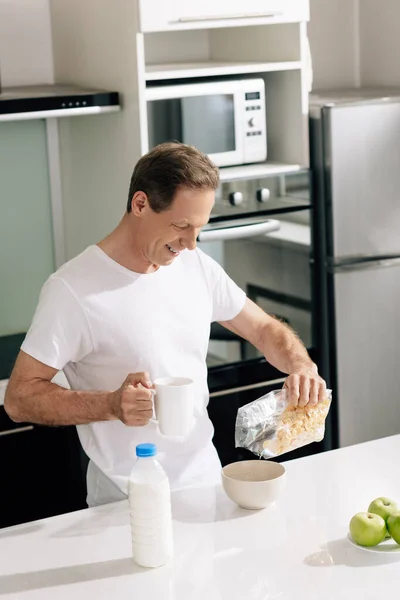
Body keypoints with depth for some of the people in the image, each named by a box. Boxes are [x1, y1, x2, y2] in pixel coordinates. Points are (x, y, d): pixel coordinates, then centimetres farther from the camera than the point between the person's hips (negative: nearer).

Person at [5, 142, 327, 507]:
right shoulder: (72, 289, -14)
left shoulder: (197, 266, 4)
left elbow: (265, 329, 15)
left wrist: (302, 365, -6)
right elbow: (19, 398, -12)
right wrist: (113, 405, -26)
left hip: (207, 480, 5)